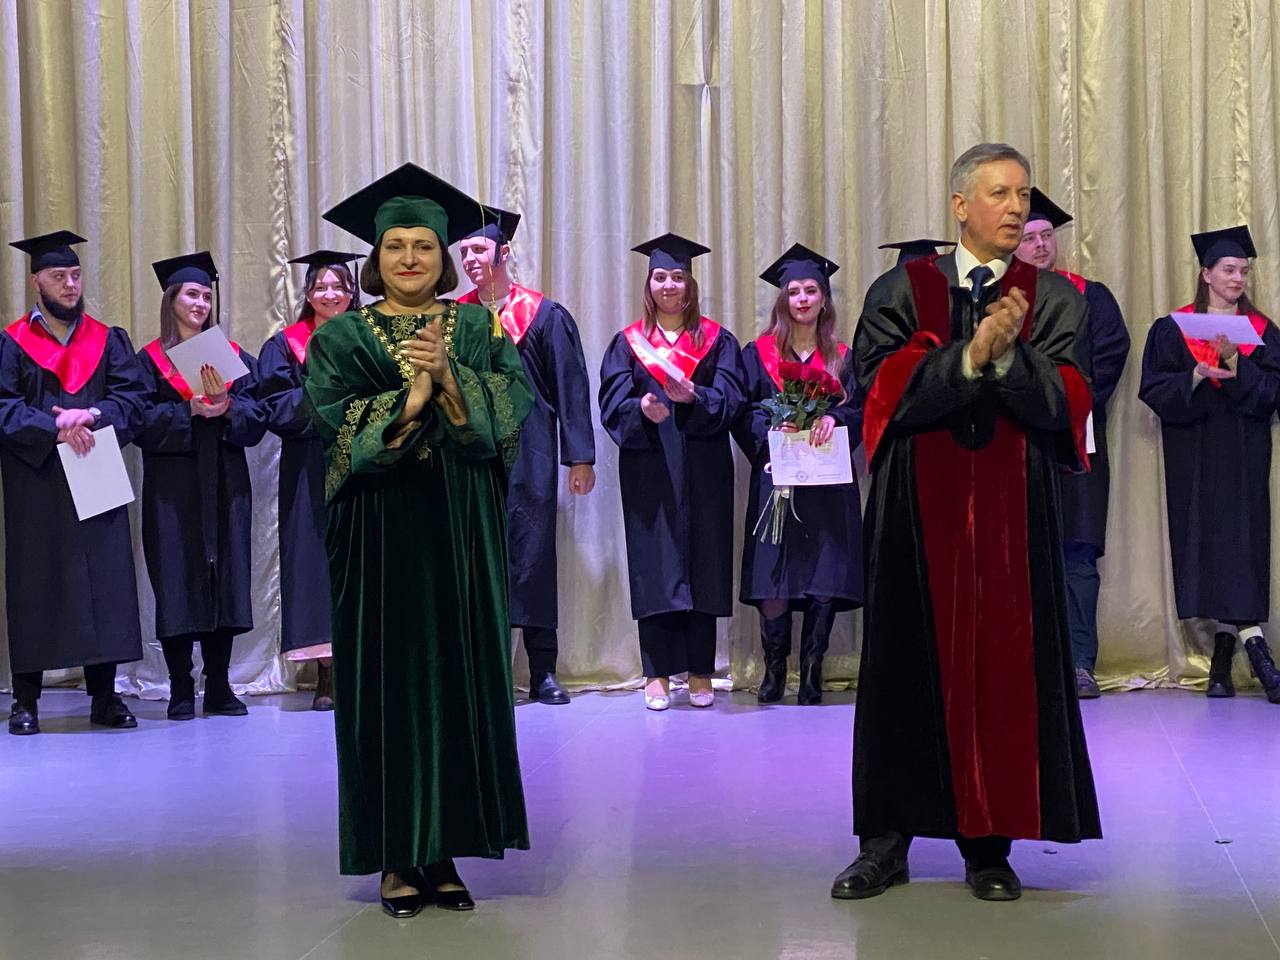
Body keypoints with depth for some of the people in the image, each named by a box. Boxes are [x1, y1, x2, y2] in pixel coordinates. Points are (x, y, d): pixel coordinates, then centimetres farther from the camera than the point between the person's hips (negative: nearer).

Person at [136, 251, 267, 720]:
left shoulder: (233, 356, 13)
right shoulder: (151, 359, 5)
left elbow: (257, 417, 4)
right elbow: (142, 421, -7)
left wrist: (226, 407, -15)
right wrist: (189, 410, -18)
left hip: (225, 486, 3)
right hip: (172, 485, -3)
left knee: (226, 578, 2)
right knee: (178, 584, -3)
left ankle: (219, 687, 8)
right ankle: (180, 691, 2)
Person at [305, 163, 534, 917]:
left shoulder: (479, 329, 10)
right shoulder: (341, 338, 5)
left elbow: (514, 404, -4)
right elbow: (336, 423, -9)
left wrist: (447, 377, -18)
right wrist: (410, 396, -19)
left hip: (463, 531, 2)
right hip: (383, 530, -2)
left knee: (461, 679, 3)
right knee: (390, 684, -1)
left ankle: (444, 849, 11)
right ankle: (396, 856, 7)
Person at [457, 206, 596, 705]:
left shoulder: (544, 316, 2)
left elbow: (571, 387, 0)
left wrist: (580, 456, -6)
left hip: (527, 455, -2)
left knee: (532, 556, 0)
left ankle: (543, 671, 7)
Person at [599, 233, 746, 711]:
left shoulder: (716, 340, 9)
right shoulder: (629, 343, 10)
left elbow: (731, 398, -3)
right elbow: (613, 405, 0)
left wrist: (693, 398, -21)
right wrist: (641, 409, -21)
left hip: (702, 471, 0)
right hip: (648, 472, 0)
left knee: (704, 563, 0)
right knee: (653, 567, -1)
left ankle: (700, 674, 6)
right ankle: (657, 674, 3)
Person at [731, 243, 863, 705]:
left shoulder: (842, 359, 14)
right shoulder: (759, 354, 10)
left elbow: (861, 410, 5)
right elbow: (743, 412, 2)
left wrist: (833, 418, -15)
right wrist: (774, 425, -16)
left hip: (828, 483, 1)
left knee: (825, 583, -4)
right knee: (774, 581, -7)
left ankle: (812, 674, 2)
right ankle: (774, 672, 0)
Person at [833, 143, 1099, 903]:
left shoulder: (1054, 298, 8)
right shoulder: (900, 292, 6)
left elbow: (1063, 405, -3)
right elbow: (885, 392, -7)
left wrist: (1008, 355, -18)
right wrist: (971, 355, -17)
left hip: (1013, 510, 1)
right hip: (918, 512, -1)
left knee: (1004, 666, -1)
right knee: (909, 666, 1)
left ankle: (989, 845, 10)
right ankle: (888, 840, 9)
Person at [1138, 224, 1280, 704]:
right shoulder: (1172, 329, 6)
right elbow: (1155, 390, -2)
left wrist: (1235, 363, -17)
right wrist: (1196, 377, -18)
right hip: (1193, 455, 0)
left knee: (1239, 543, -8)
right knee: (1206, 541, -4)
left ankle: (1223, 658, -8)